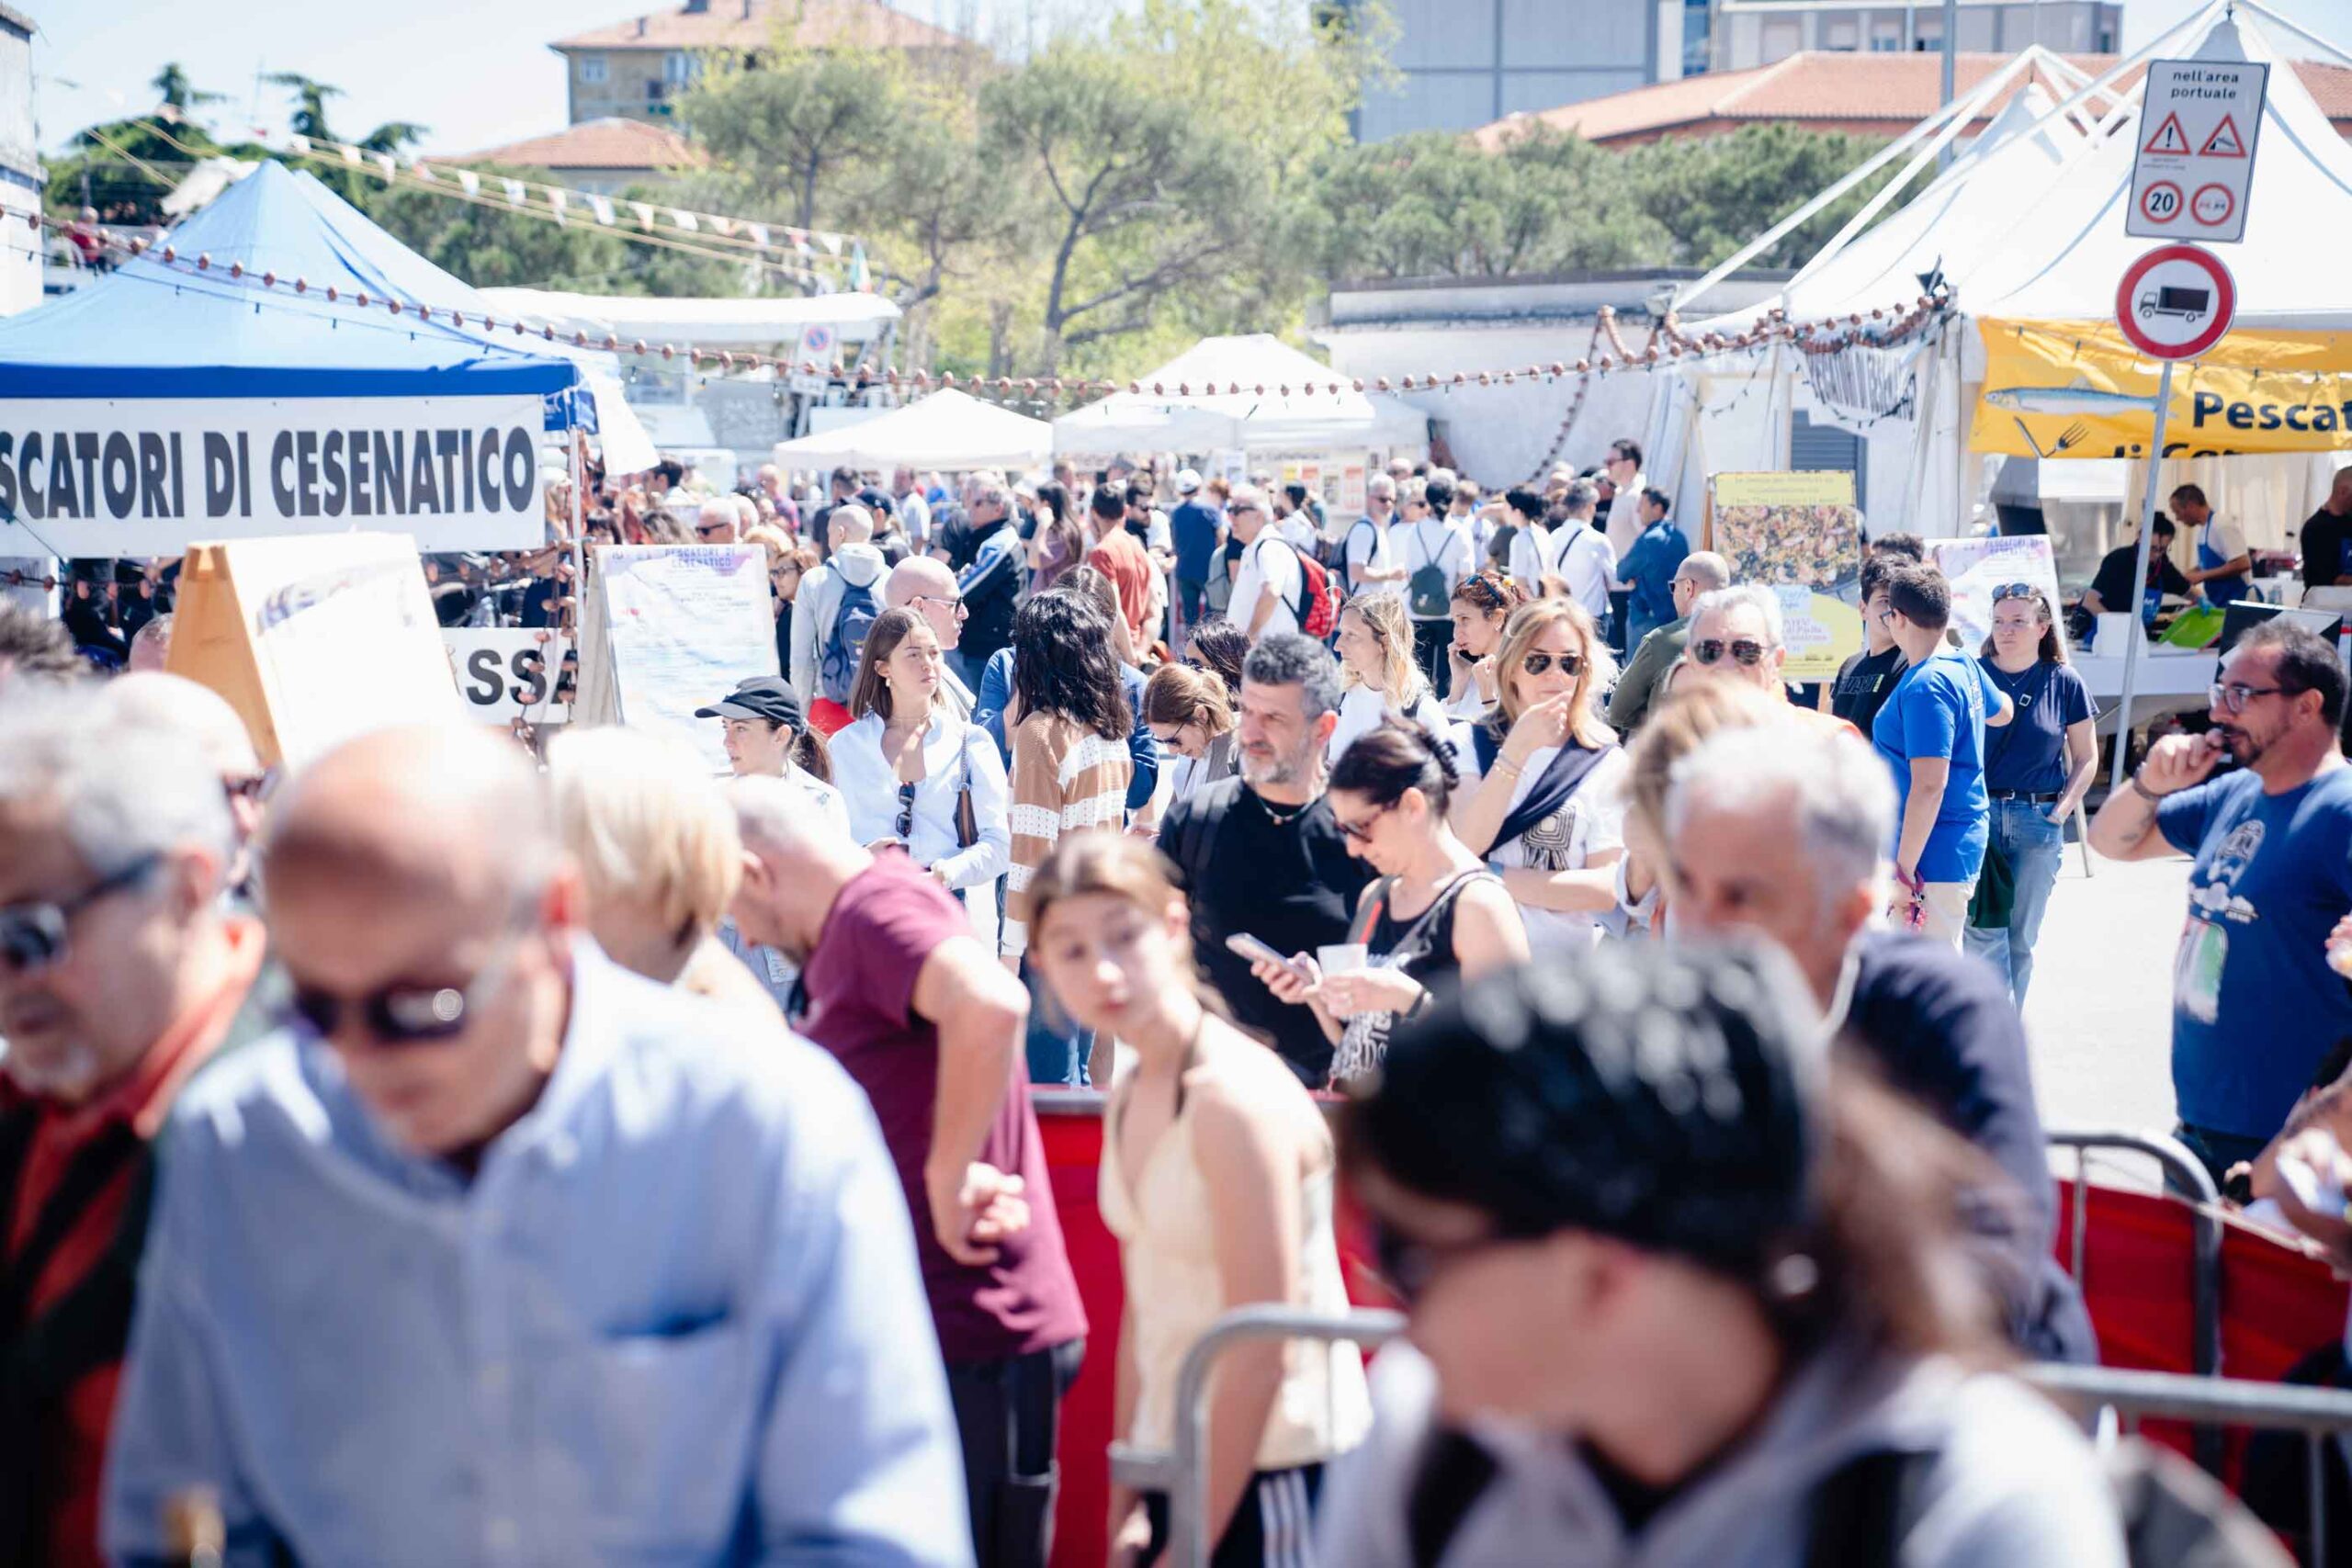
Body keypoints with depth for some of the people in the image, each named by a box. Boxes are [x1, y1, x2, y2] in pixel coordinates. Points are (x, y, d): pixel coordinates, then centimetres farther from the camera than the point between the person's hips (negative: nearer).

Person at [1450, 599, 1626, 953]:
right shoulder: (1468, 742, 8)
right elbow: (1464, 846, -7)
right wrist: (1517, 750, -15)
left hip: (1563, 958, -1)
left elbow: (1606, 890, -3)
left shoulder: (1608, 764, 5)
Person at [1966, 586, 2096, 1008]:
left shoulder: (2064, 682, 4)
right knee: (1983, 933, -11)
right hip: (1978, 817, -1)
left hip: (2038, 821, 1)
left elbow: (2086, 758, 10)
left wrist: (2060, 812, -1)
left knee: (2020, 938, 7)